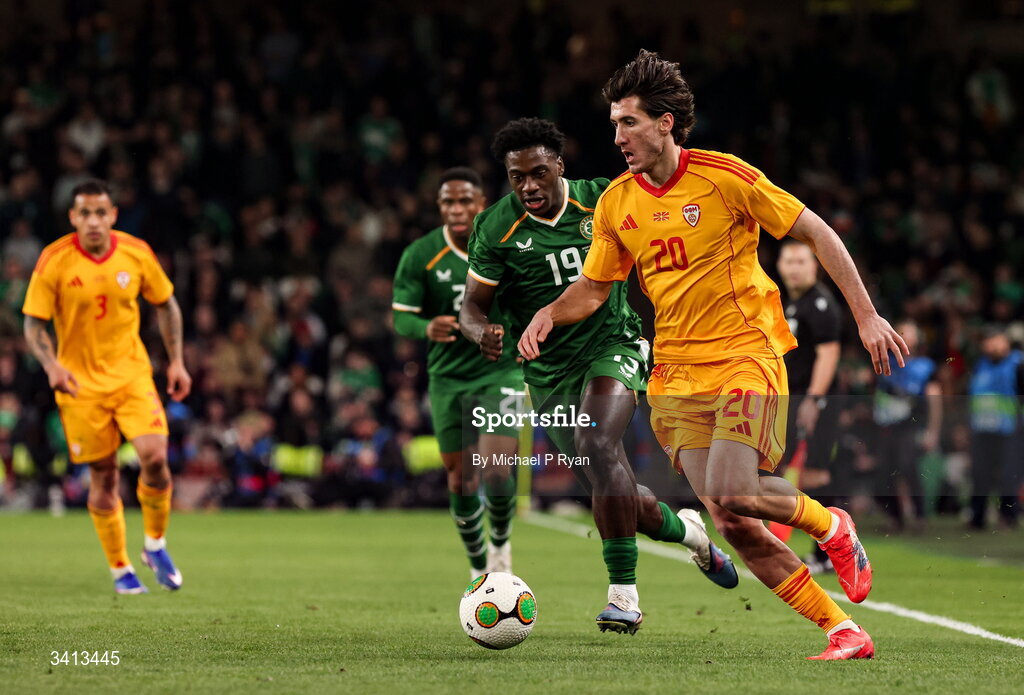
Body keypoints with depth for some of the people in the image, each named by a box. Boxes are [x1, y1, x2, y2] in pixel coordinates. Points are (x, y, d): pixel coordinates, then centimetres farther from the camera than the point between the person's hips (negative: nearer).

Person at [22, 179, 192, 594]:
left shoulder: (136, 253, -4)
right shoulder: (54, 261, -11)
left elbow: (165, 305, 11)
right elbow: (34, 324, -6)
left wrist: (176, 361, 6)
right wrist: (51, 365, -23)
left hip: (132, 373, 1)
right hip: (81, 383, -1)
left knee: (154, 456, -16)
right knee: (103, 475, 2)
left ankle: (155, 545, 8)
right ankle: (120, 568, 19)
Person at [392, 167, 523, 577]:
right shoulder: (420, 256, -7)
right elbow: (400, 316, -7)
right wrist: (427, 328, -29)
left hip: (501, 371, -1)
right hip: (448, 377, 1)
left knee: (497, 471, -17)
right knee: (461, 479, 5)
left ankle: (501, 541, 14)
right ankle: (479, 567, 27)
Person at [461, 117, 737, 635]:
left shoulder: (600, 201, -5)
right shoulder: (496, 229, -8)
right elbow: (472, 305, -7)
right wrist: (483, 333, -30)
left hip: (613, 345, -2)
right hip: (550, 372, 2)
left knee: (597, 443, -30)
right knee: (612, 494, 4)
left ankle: (623, 592, -27)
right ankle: (685, 530, 39)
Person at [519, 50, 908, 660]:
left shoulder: (724, 177, -10)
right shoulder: (616, 204, 5)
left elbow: (816, 233, -4)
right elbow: (593, 288, 16)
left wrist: (866, 316, -7)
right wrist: (550, 314, -6)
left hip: (746, 357, -5)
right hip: (677, 374, 5)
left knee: (730, 492, -24)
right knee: (733, 524, -5)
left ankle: (831, 526, 8)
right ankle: (843, 632, 5)